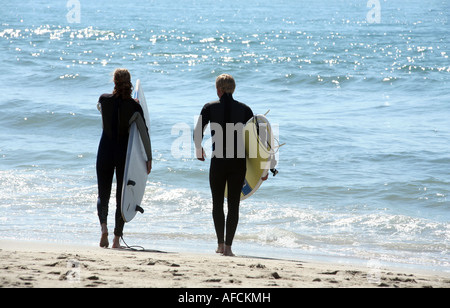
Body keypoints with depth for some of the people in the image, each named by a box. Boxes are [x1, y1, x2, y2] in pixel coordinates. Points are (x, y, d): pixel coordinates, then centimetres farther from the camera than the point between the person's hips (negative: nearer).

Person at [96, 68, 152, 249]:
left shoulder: (104, 100, -5)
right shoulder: (134, 106, -8)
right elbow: (144, 132, -9)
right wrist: (148, 158, -4)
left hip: (106, 151, 1)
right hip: (125, 153, 0)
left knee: (103, 194, 11)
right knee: (122, 196, 8)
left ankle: (103, 225, -16)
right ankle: (117, 238, 6)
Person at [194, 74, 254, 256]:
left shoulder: (210, 108, -1)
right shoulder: (244, 109, 2)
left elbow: (197, 133, -5)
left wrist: (199, 149, 16)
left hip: (218, 161, -1)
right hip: (239, 161, 1)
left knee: (217, 203, 13)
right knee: (233, 205, 7)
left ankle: (221, 244, 10)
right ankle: (228, 246, 2)